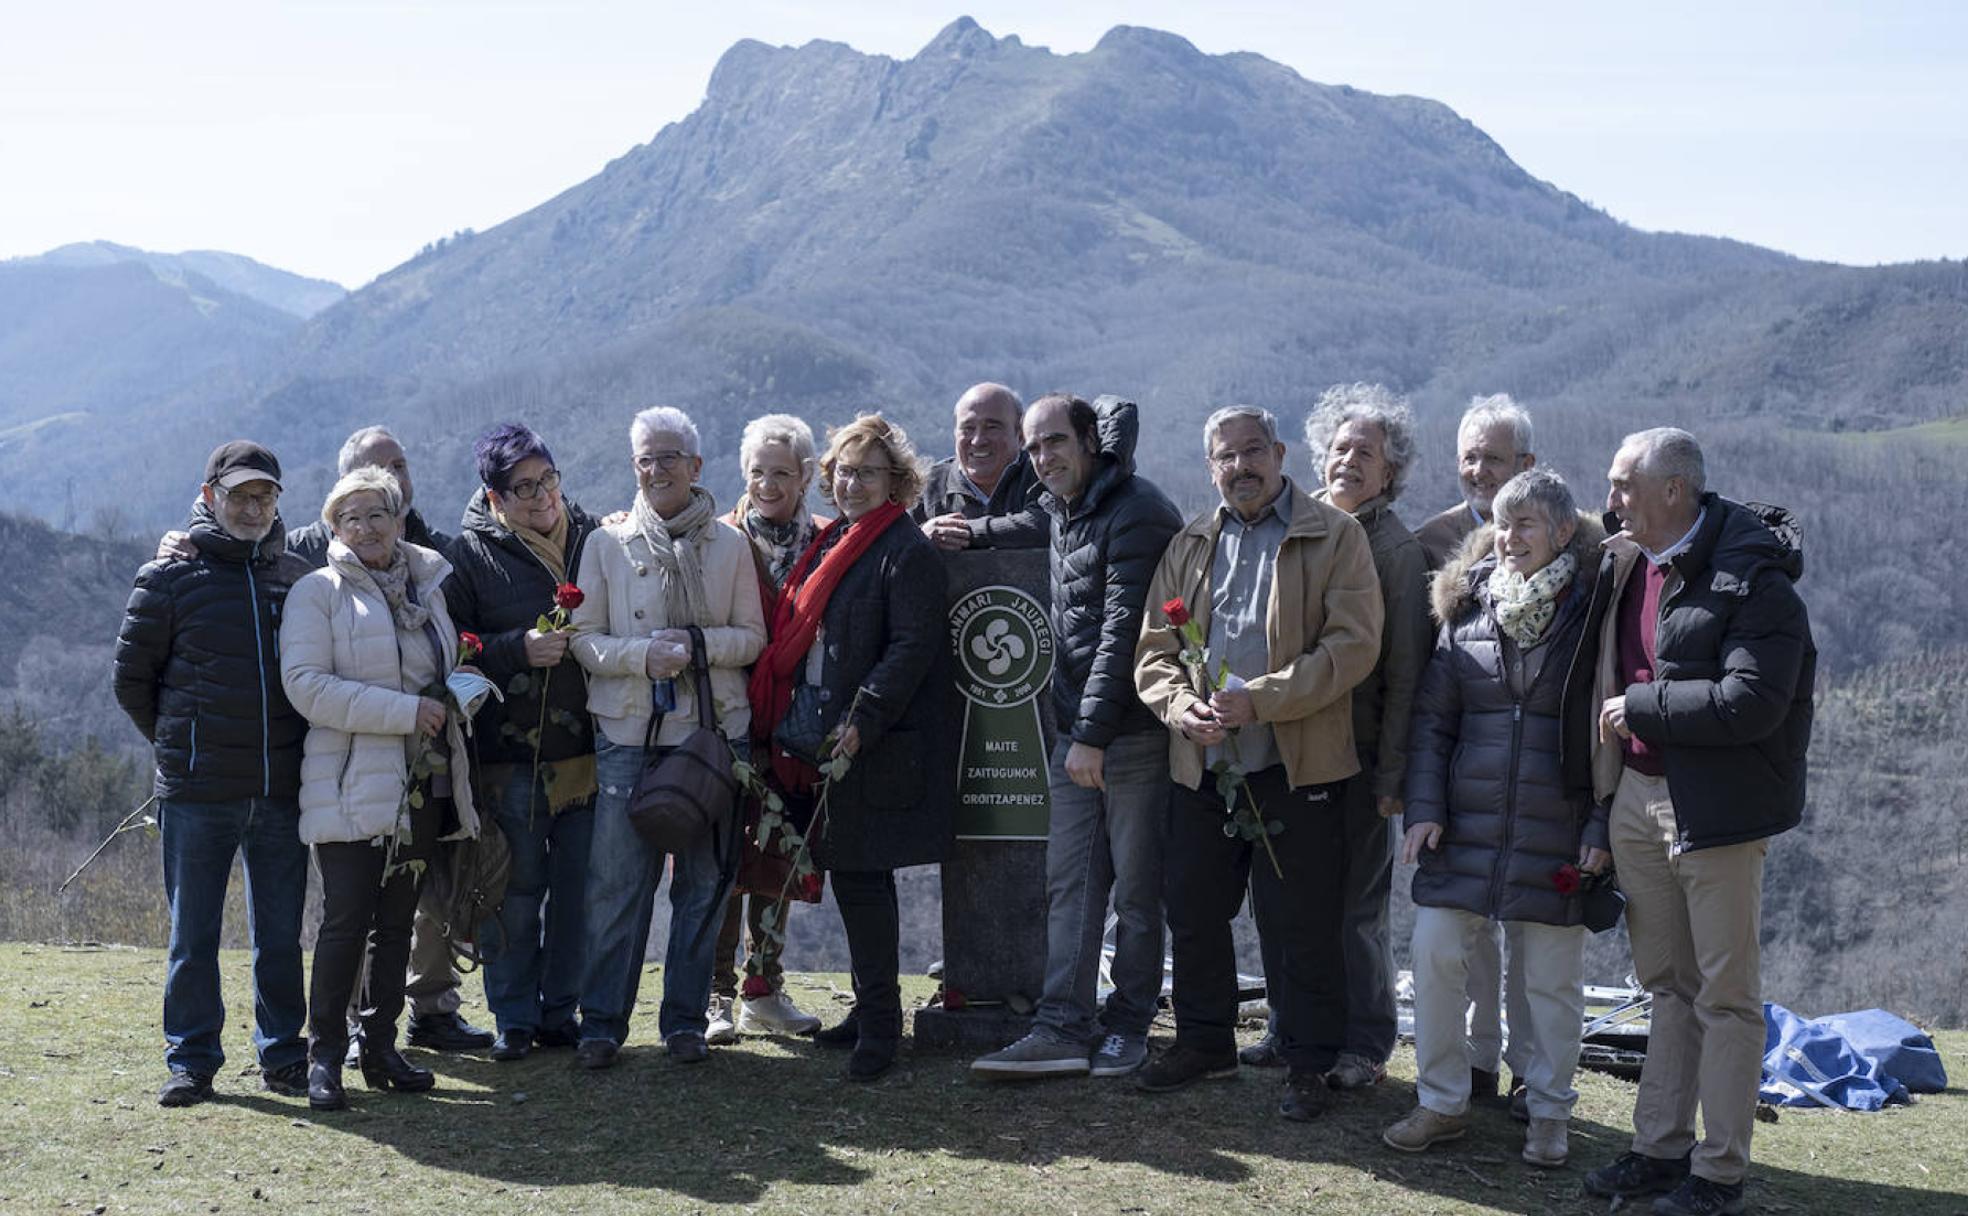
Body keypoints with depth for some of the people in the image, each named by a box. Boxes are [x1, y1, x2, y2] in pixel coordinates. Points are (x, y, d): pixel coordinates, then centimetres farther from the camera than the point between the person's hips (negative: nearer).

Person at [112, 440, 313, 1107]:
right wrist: (180, 741, 8)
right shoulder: (170, 577, 0)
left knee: (281, 934, 9)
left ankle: (283, 1054, 20)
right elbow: (132, 676, 6)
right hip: (197, 795, -3)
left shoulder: (297, 578, 10)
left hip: (282, 791, 3)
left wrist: (293, 746, 10)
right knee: (193, 935, 4)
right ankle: (191, 1060, 13)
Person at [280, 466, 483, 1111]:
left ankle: (380, 1046, 18)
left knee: (396, 921, 10)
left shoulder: (427, 585, 16)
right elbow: (306, 686, -15)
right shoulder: (319, 591, -2)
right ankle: (324, 1057, 0)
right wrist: (406, 711, -18)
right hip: (350, 784, -6)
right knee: (346, 921, -9)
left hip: (423, 783, 6)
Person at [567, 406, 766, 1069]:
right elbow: (583, 639, 3)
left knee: (702, 881, 5)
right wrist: (643, 654, -15)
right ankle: (602, 1021, 6)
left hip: (712, 732, 1)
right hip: (628, 730, -1)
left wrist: (699, 646, -12)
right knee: (617, 882, -3)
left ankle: (685, 1019, 15)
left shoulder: (730, 544, 7)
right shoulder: (607, 543, 6)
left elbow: (753, 635, 7)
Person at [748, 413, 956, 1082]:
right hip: (822, 743, 8)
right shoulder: (828, 544, 17)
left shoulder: (906, 551, -9)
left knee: (860, 877, -7)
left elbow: (913, 647, -17)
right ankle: (871, 1006, 24)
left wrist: (862, 720, -22)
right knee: (850, 877, 13)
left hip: (873, 750, -8)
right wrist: (786, 725, 14)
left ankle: (880, 1023, 1)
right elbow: (798, 637, 21)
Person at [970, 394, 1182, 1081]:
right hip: (1076, 736, 8)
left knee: (1136, 887, 2)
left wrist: (1092, 733, -21)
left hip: (1132, 733, -8)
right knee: (1070, 882, 4)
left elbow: (1123, 630, -19)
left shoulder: (1137, 513, -13)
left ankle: (1128, 1025, 11)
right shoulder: (1060, 512, 14)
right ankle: (1065, 1029, 5)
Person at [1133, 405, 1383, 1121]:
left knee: (1301, 926, 1)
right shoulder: (1189, 544, 14)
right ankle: (1204, 1042, 30)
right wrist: (1180, 706, -10)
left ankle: (1308, 1063, 14)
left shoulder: (1334, 537, -2)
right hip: (1201, 764, 5)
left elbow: (1351, 646, -12)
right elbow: (1154, 647, 12)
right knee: (1193, 911, 13)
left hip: (1298, 766, -5)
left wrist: (1258, 699, -19)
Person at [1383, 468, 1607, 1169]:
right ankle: (1441, 1102, 15)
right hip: (1466, 824, 3)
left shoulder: (1594, 612, -4)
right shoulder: (1468, 607, 7)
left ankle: (1549, 1114, 21)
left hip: (1557, 834, -3)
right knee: (1434, 954, -1)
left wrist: (1603, 829, -9)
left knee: (1550, 978, 5)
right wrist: (1424, 808, 0)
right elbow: (1432, 717, 10)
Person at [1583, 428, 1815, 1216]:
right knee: (1667, 985, 16)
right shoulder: (1623, 564, 6)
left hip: (1716, 809, -7)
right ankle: (1660, 1148, 26)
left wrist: (1638, 706, -17)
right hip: (1637, 797, 7)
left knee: (1726, 995, 3)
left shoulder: (1753, 579, -17)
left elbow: (1748, 704, -25)